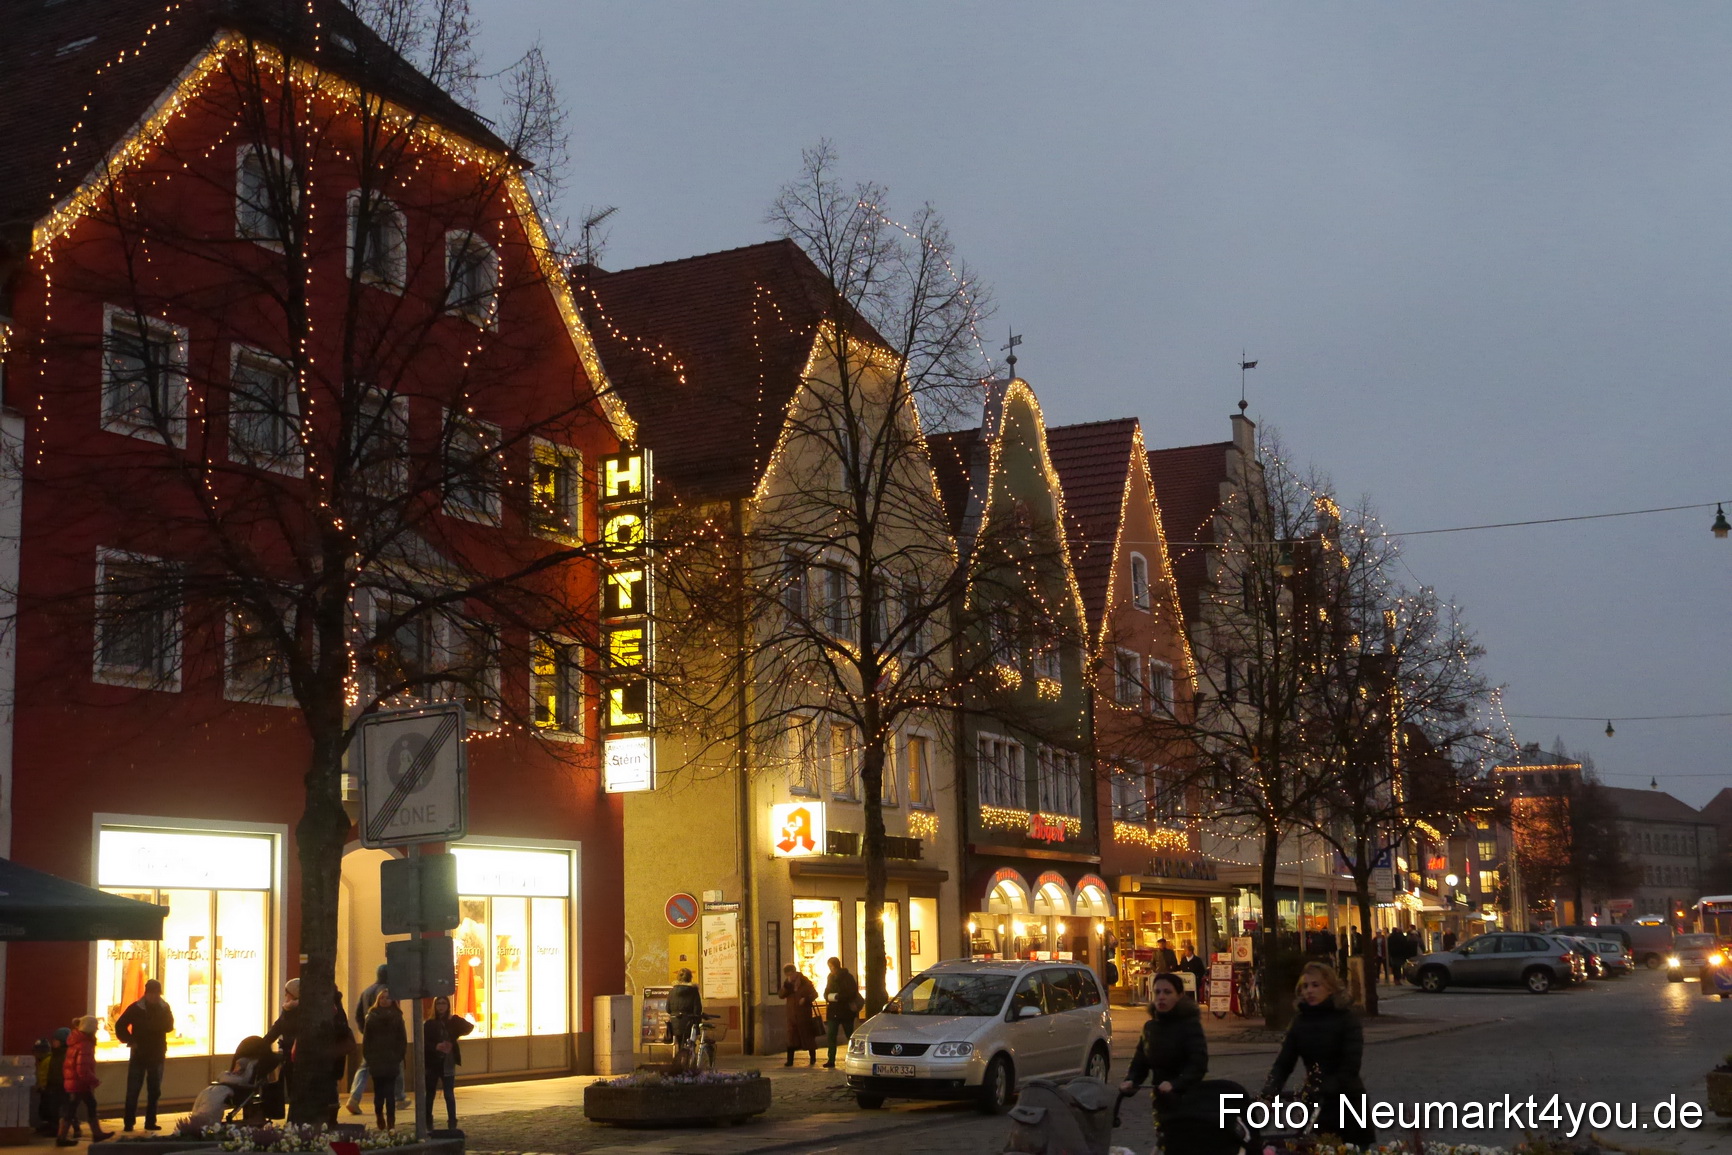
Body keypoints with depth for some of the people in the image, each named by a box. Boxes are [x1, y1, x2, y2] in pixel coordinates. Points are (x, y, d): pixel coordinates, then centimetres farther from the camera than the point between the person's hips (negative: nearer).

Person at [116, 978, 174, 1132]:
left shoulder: (164, 1008, 1)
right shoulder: (136, 1008, -6)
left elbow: (169, 1026, -4)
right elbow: (120, 1025, -1)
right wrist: (130, 1041, -9)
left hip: (157, 1055, 3)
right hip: (138, 1055, -3)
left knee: (154, 1091, 7)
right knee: (133, 1090, -2)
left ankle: (150, 1122, 15)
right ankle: (129, 1123, 2)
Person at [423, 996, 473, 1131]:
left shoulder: (453, 1022, 4)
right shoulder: (430, 1024, -1)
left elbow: (469, 1028, -7)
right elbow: (423, 1042, -9)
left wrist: (455, 1019, -18)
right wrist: (436, 1047, -26)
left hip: (448, 1063, 0)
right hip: (432, 1063, 0)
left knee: (449, 1094, -2)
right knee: (429, 1094, 9)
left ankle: (452, 1124, 4)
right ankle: (428, 1123, 20)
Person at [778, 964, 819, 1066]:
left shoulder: (805, 982, -4)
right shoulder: (787, 983, 8)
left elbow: (814, 994, -2)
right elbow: (781, 995, -1)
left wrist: (806, 999, -20)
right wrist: (787, 985, -15)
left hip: (804, 1013, -3)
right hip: (792, 1014, 3)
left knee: (808, 1036, 1)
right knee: (791, 1037, 0)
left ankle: (813, 1060, 13)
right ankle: (790, 1061, 2)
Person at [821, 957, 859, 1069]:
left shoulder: (847, 977, -7)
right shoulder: (830, 977, 10)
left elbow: (852, 993, -14)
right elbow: (826, 993, 14)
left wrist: (837, 997, -20)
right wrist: (829, 997, -9)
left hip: (846, 1011, -5)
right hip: (833, 1011, 5)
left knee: (850, 1036, 4)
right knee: (830, 1036, -5)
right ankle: (831, 1060, -5)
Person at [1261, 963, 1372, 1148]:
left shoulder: (1347, 1017, -9)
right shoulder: (1300, 1020, 3)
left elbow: (1351, 1066, -17)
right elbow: (1284, 1062, -4)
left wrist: (1323, 1091, -28)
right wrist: (1269, 1091, -21)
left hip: (1348, 1102, -3)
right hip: (1314, 1105, 3)